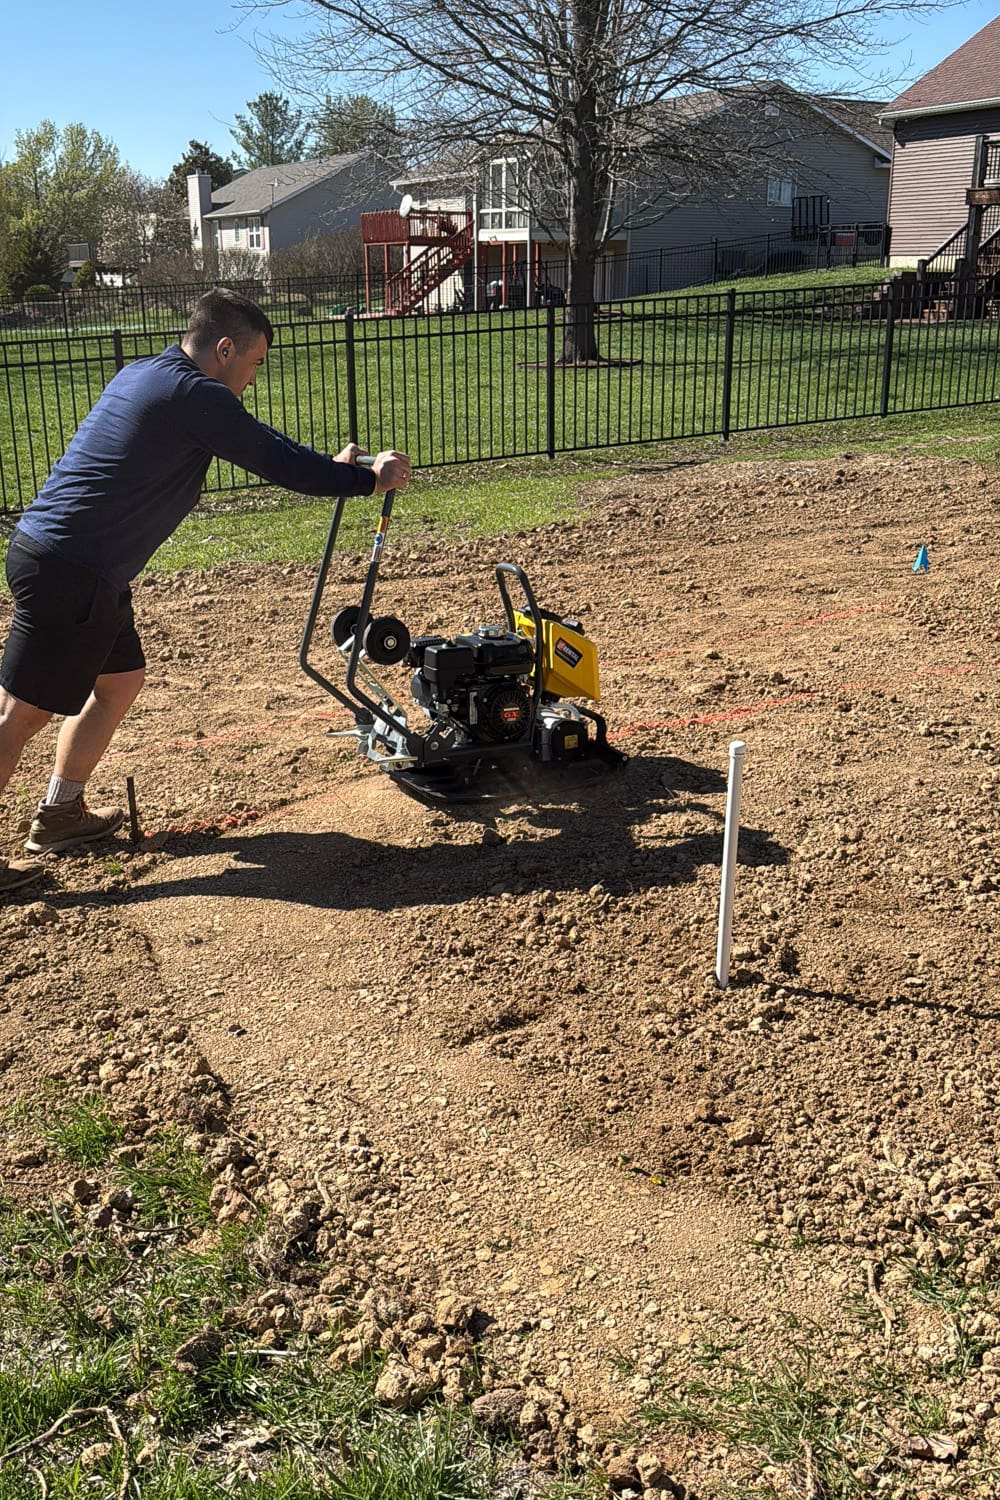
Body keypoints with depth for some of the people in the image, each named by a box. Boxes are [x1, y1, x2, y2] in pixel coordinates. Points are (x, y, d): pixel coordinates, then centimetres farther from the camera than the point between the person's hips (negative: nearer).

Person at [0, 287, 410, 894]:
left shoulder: (146, 375, 16)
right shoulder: (195, 395, -15)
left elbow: (253, 439, 25)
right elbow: (278, 463, -12)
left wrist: (330, 466, 23)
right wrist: (369, 479, 2)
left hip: (56, 555, 10)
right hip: (68, 571, -10)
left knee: (121, 680, 20)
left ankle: (61, 812, 31)